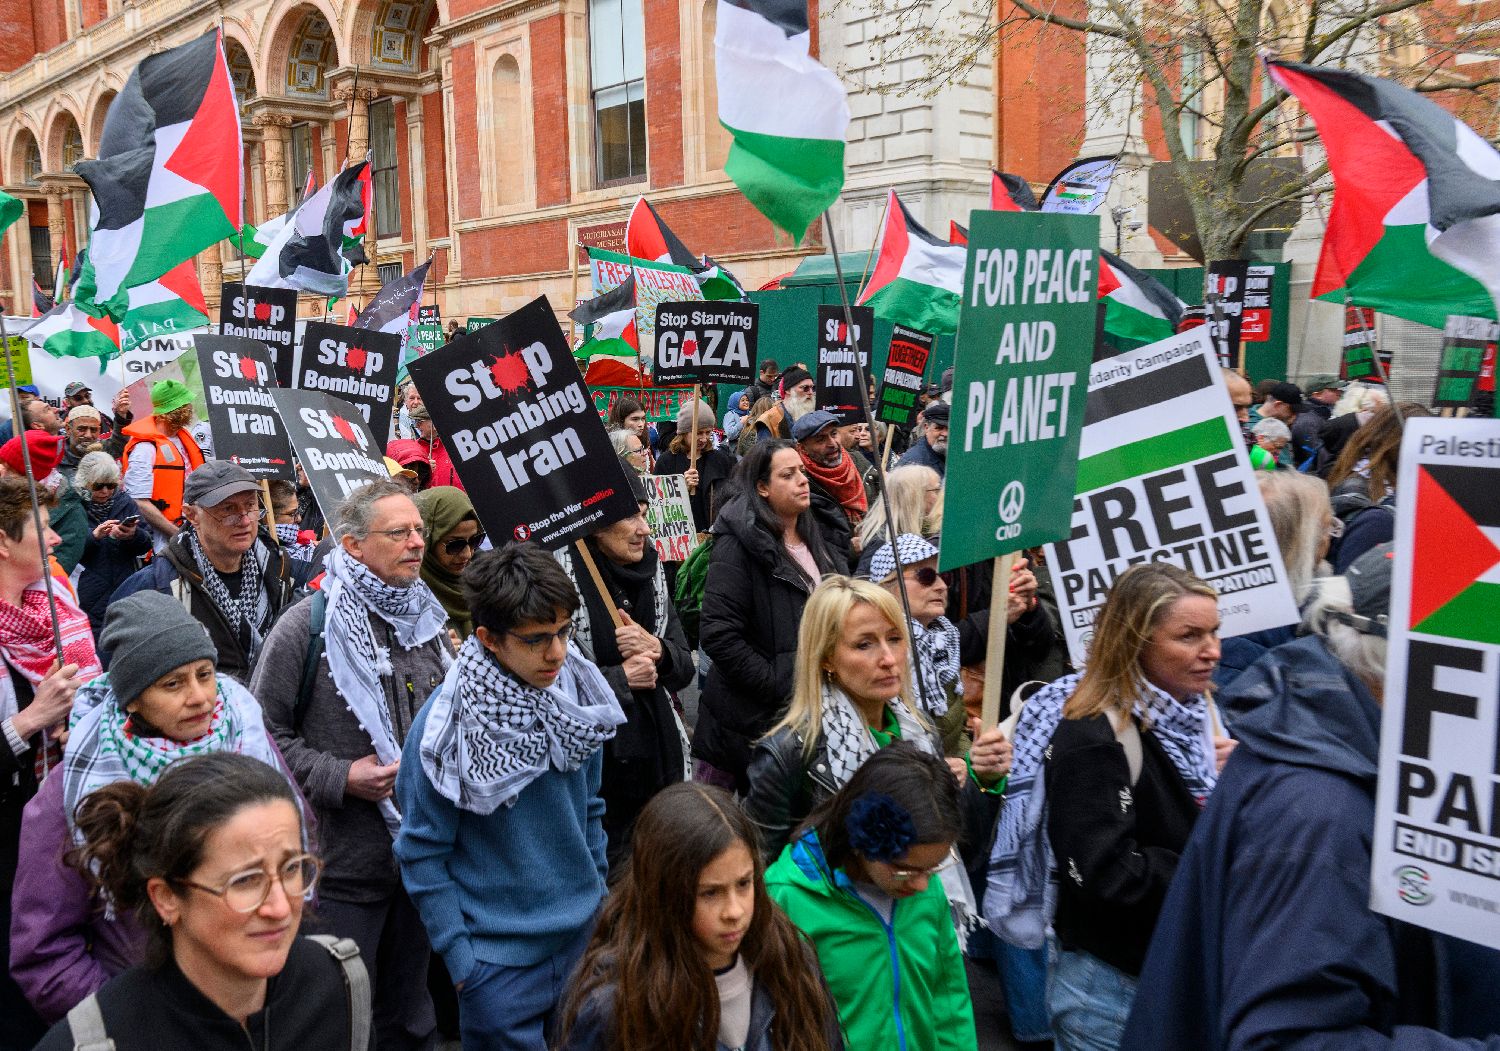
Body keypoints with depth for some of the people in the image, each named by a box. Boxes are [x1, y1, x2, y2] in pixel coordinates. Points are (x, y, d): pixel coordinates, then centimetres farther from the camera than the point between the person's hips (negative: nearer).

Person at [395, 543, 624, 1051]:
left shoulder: (578, 694, -6)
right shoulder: (445, 725, -20)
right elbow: (422, 853, -12)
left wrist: (600, 894, 10)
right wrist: (461, 961, -11)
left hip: (584, 935, 5)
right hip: (499, 957, -5)